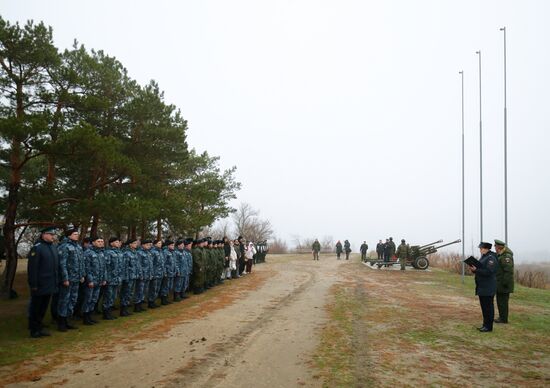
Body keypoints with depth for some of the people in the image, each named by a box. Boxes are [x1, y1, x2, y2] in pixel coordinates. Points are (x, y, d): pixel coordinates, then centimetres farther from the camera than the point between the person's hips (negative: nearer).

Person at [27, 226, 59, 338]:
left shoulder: (54, 247, 8)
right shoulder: (37, 248, -14)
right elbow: (32, 268, -17)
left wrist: (56, 281, 12)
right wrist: (33, 285, -18)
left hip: (50, 285, 7)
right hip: (40, 285, -7)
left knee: (43, 307, 16)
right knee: (36, 308, 6)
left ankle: (39, 327, 29)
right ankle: (34, 330, 18)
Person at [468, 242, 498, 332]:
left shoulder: (491, 258, -16)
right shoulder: (483, 257, 15)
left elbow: (488, 272, -24)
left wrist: (476, 270, -24)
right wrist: (474, 269, -1)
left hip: (488, 288, -10)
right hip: (482, 287, 10)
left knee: (488, 307, -2)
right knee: (484, 306, 15)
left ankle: (488, 327, 6)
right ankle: (485, 325, 24)